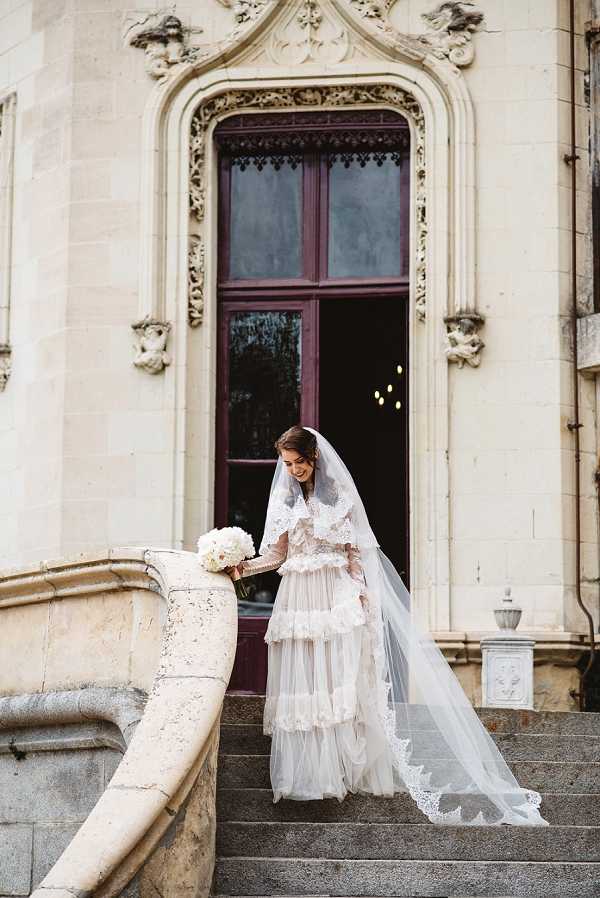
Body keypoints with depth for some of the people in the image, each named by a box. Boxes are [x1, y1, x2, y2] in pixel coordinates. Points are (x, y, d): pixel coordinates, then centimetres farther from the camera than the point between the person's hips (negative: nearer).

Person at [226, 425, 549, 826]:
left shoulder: (339, 492, 5)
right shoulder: (284, 499, 10)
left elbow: (354, 550, 6)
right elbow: (277, 554, 8)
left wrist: (361, 590, -4)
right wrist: (244, 567, -8)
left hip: (338, 596, -2)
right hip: (299, 597, 2)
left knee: (341, 680, -8)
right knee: (301, 682, -3)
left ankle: (342, 769, -4)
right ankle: (306, 775, 0)